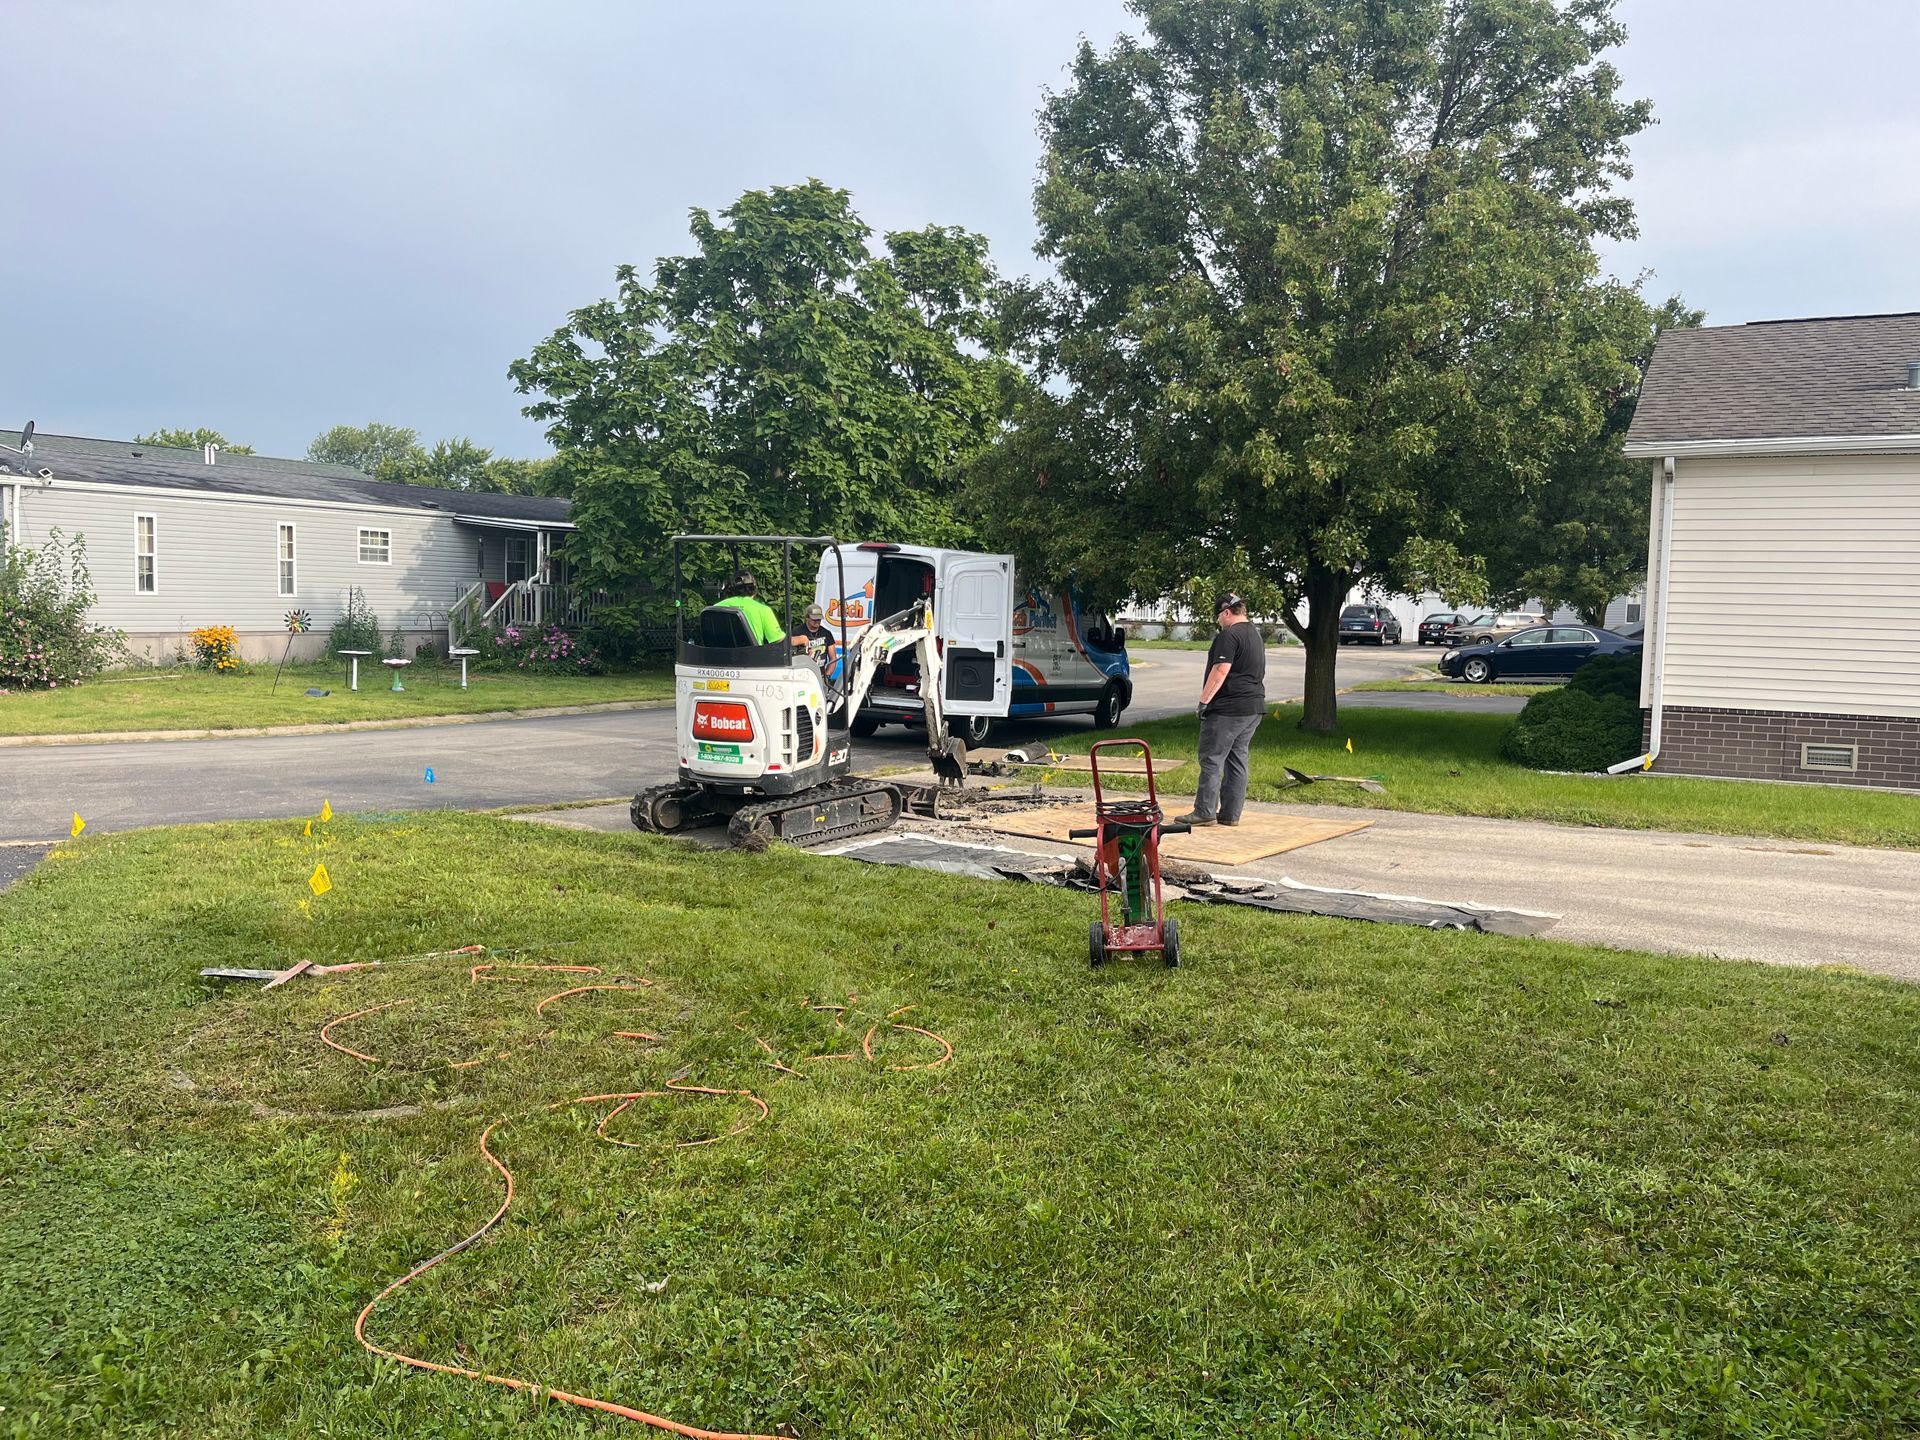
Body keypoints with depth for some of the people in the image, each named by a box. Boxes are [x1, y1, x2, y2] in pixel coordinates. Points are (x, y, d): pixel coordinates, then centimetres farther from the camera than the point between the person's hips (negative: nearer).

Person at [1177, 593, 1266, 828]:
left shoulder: (1229, 635, -13)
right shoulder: (1255, 634, 19)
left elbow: (1221, 670, -20)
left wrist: (1204, 700, -17)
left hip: (1228, 709, -9)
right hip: (1254, 707, 10)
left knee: (1211, 759, -5)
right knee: (1237, 760, 10)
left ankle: (1205, 812, -5)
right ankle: (1230, 814, 11)